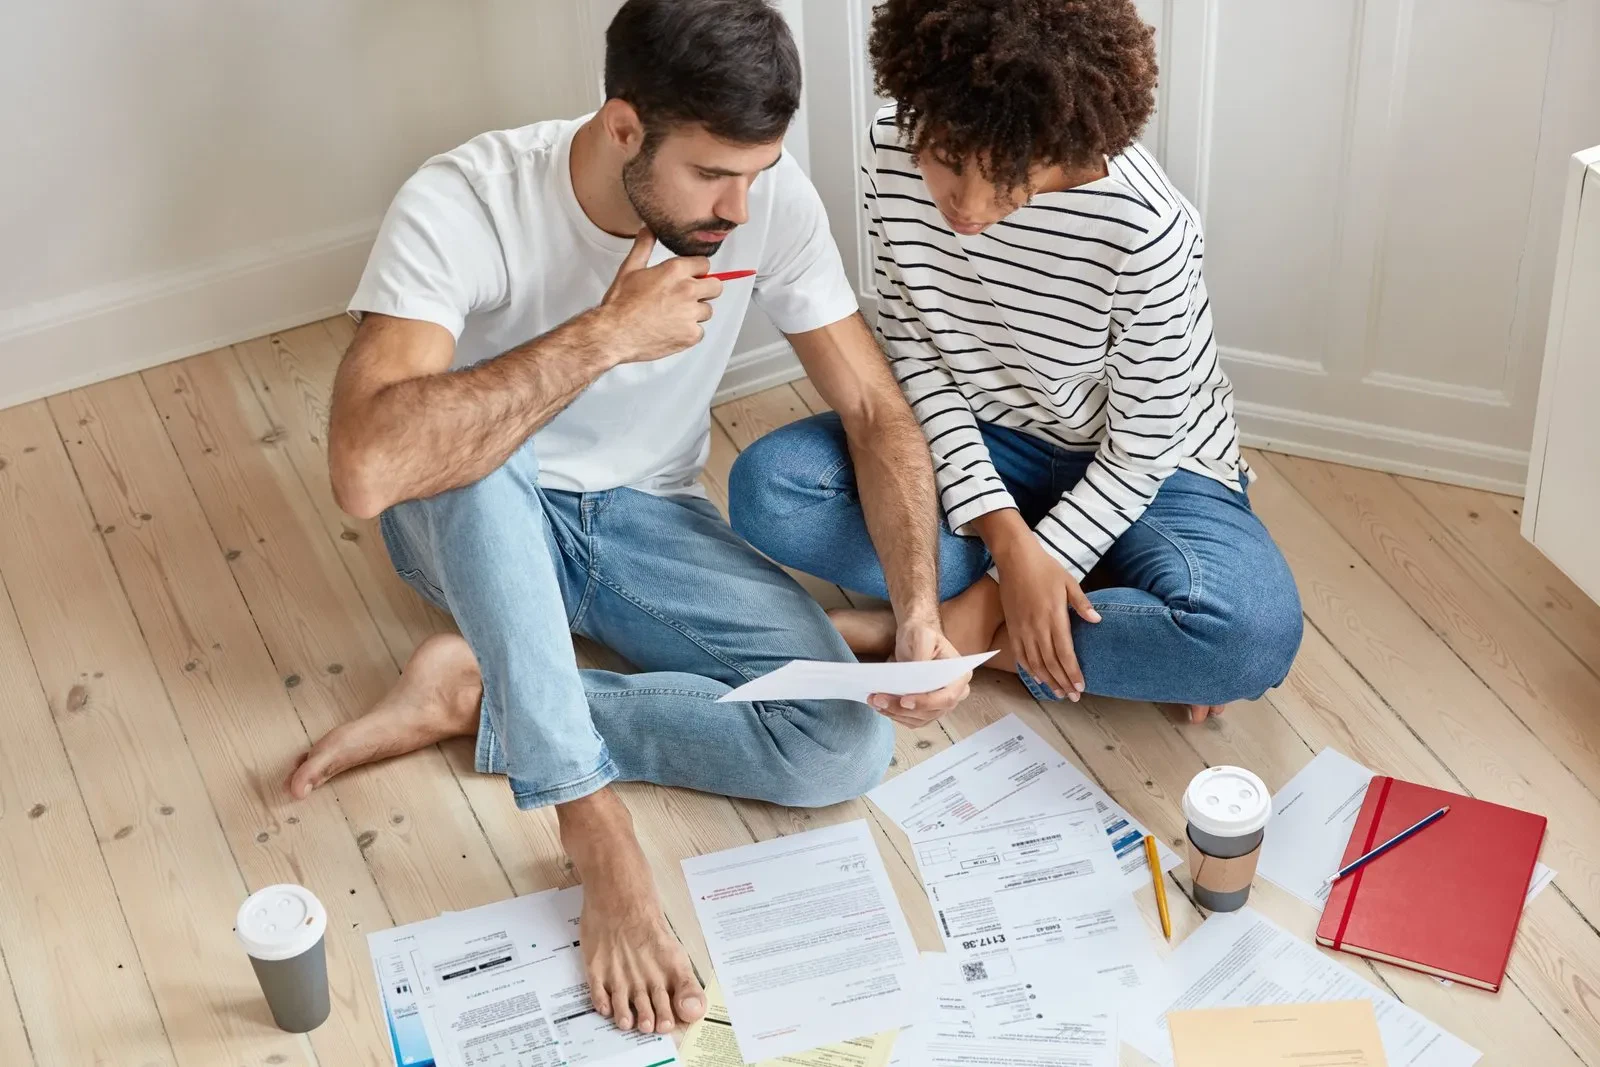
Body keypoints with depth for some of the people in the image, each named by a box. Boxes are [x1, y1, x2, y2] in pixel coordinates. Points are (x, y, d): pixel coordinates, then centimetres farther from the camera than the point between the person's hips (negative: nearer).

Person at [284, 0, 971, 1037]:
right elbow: (368, 467, -42)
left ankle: (476, 695, -12)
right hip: (484, 525, -3)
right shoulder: (465, 204, -28)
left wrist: (921, 616, -23)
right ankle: (595, 820, -30)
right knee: (462, 446, -40)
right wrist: (604, 334, -39)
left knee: (850, 745, -19)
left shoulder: (769, 194, -17)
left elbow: (876, 411, -9)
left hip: (649, 523, 3)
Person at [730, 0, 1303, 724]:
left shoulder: (1143, 228, -31)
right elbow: (914, 355, -10)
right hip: (973, 444, 5)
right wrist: (1005, 535, -22)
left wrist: (1000, 591, -22)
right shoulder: (894, 149, -20)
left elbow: (1138, 454, -19)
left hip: (1140, 469, -4)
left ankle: (940, 630, -16)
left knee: (1253, 634, -33)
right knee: (767, 486, -20)